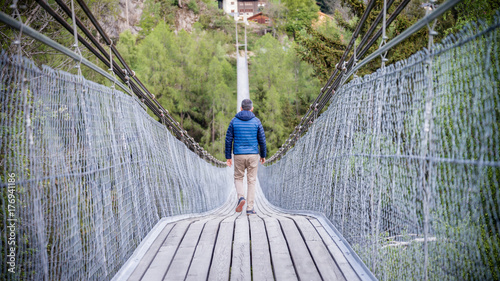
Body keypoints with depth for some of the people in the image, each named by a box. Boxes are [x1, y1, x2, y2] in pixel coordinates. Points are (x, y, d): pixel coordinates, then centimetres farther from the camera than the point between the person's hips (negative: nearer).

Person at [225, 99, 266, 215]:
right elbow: (262, 140, 0)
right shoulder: (256, 121, -2)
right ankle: (250, 208, 4)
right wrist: (263, 155, 13)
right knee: (251, 181, 6)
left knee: (238, 178, 17)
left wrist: (228, 157, 5)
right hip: (253, 155, 0)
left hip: (239, 155, 0)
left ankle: (241, 198, -9)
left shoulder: (234, 121, 0)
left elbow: (228, 140, -1)